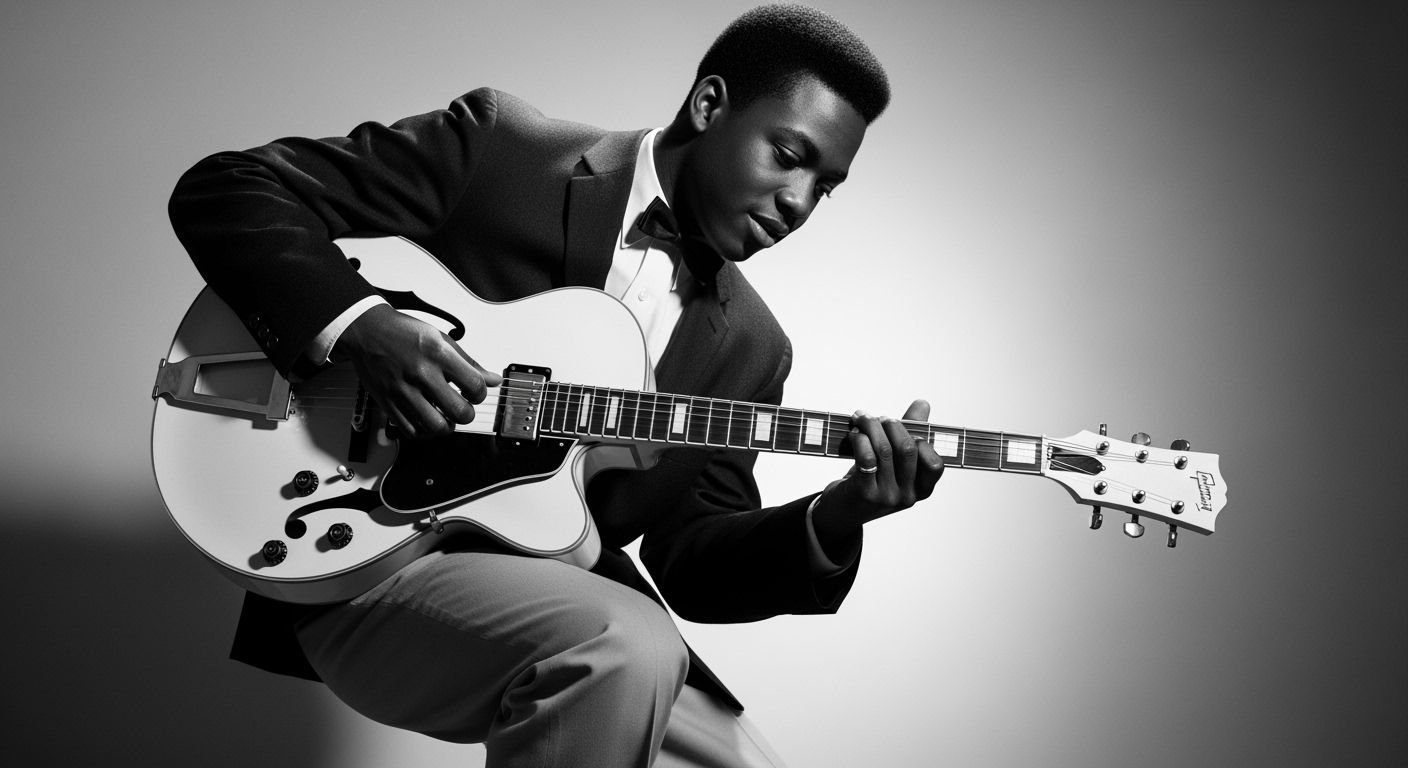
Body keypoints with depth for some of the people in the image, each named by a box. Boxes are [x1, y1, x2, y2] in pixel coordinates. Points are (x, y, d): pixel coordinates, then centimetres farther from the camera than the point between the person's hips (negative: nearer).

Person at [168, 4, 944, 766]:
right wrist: (358, 324, -23)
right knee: (630, 648, -31)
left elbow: (688, 560, 6)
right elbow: (225, 187, -5)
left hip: (565, 610, 6)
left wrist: (834, 517, -13)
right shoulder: (495, 145, -5)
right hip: (370, 561, -5)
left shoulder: (748, 344, 8)